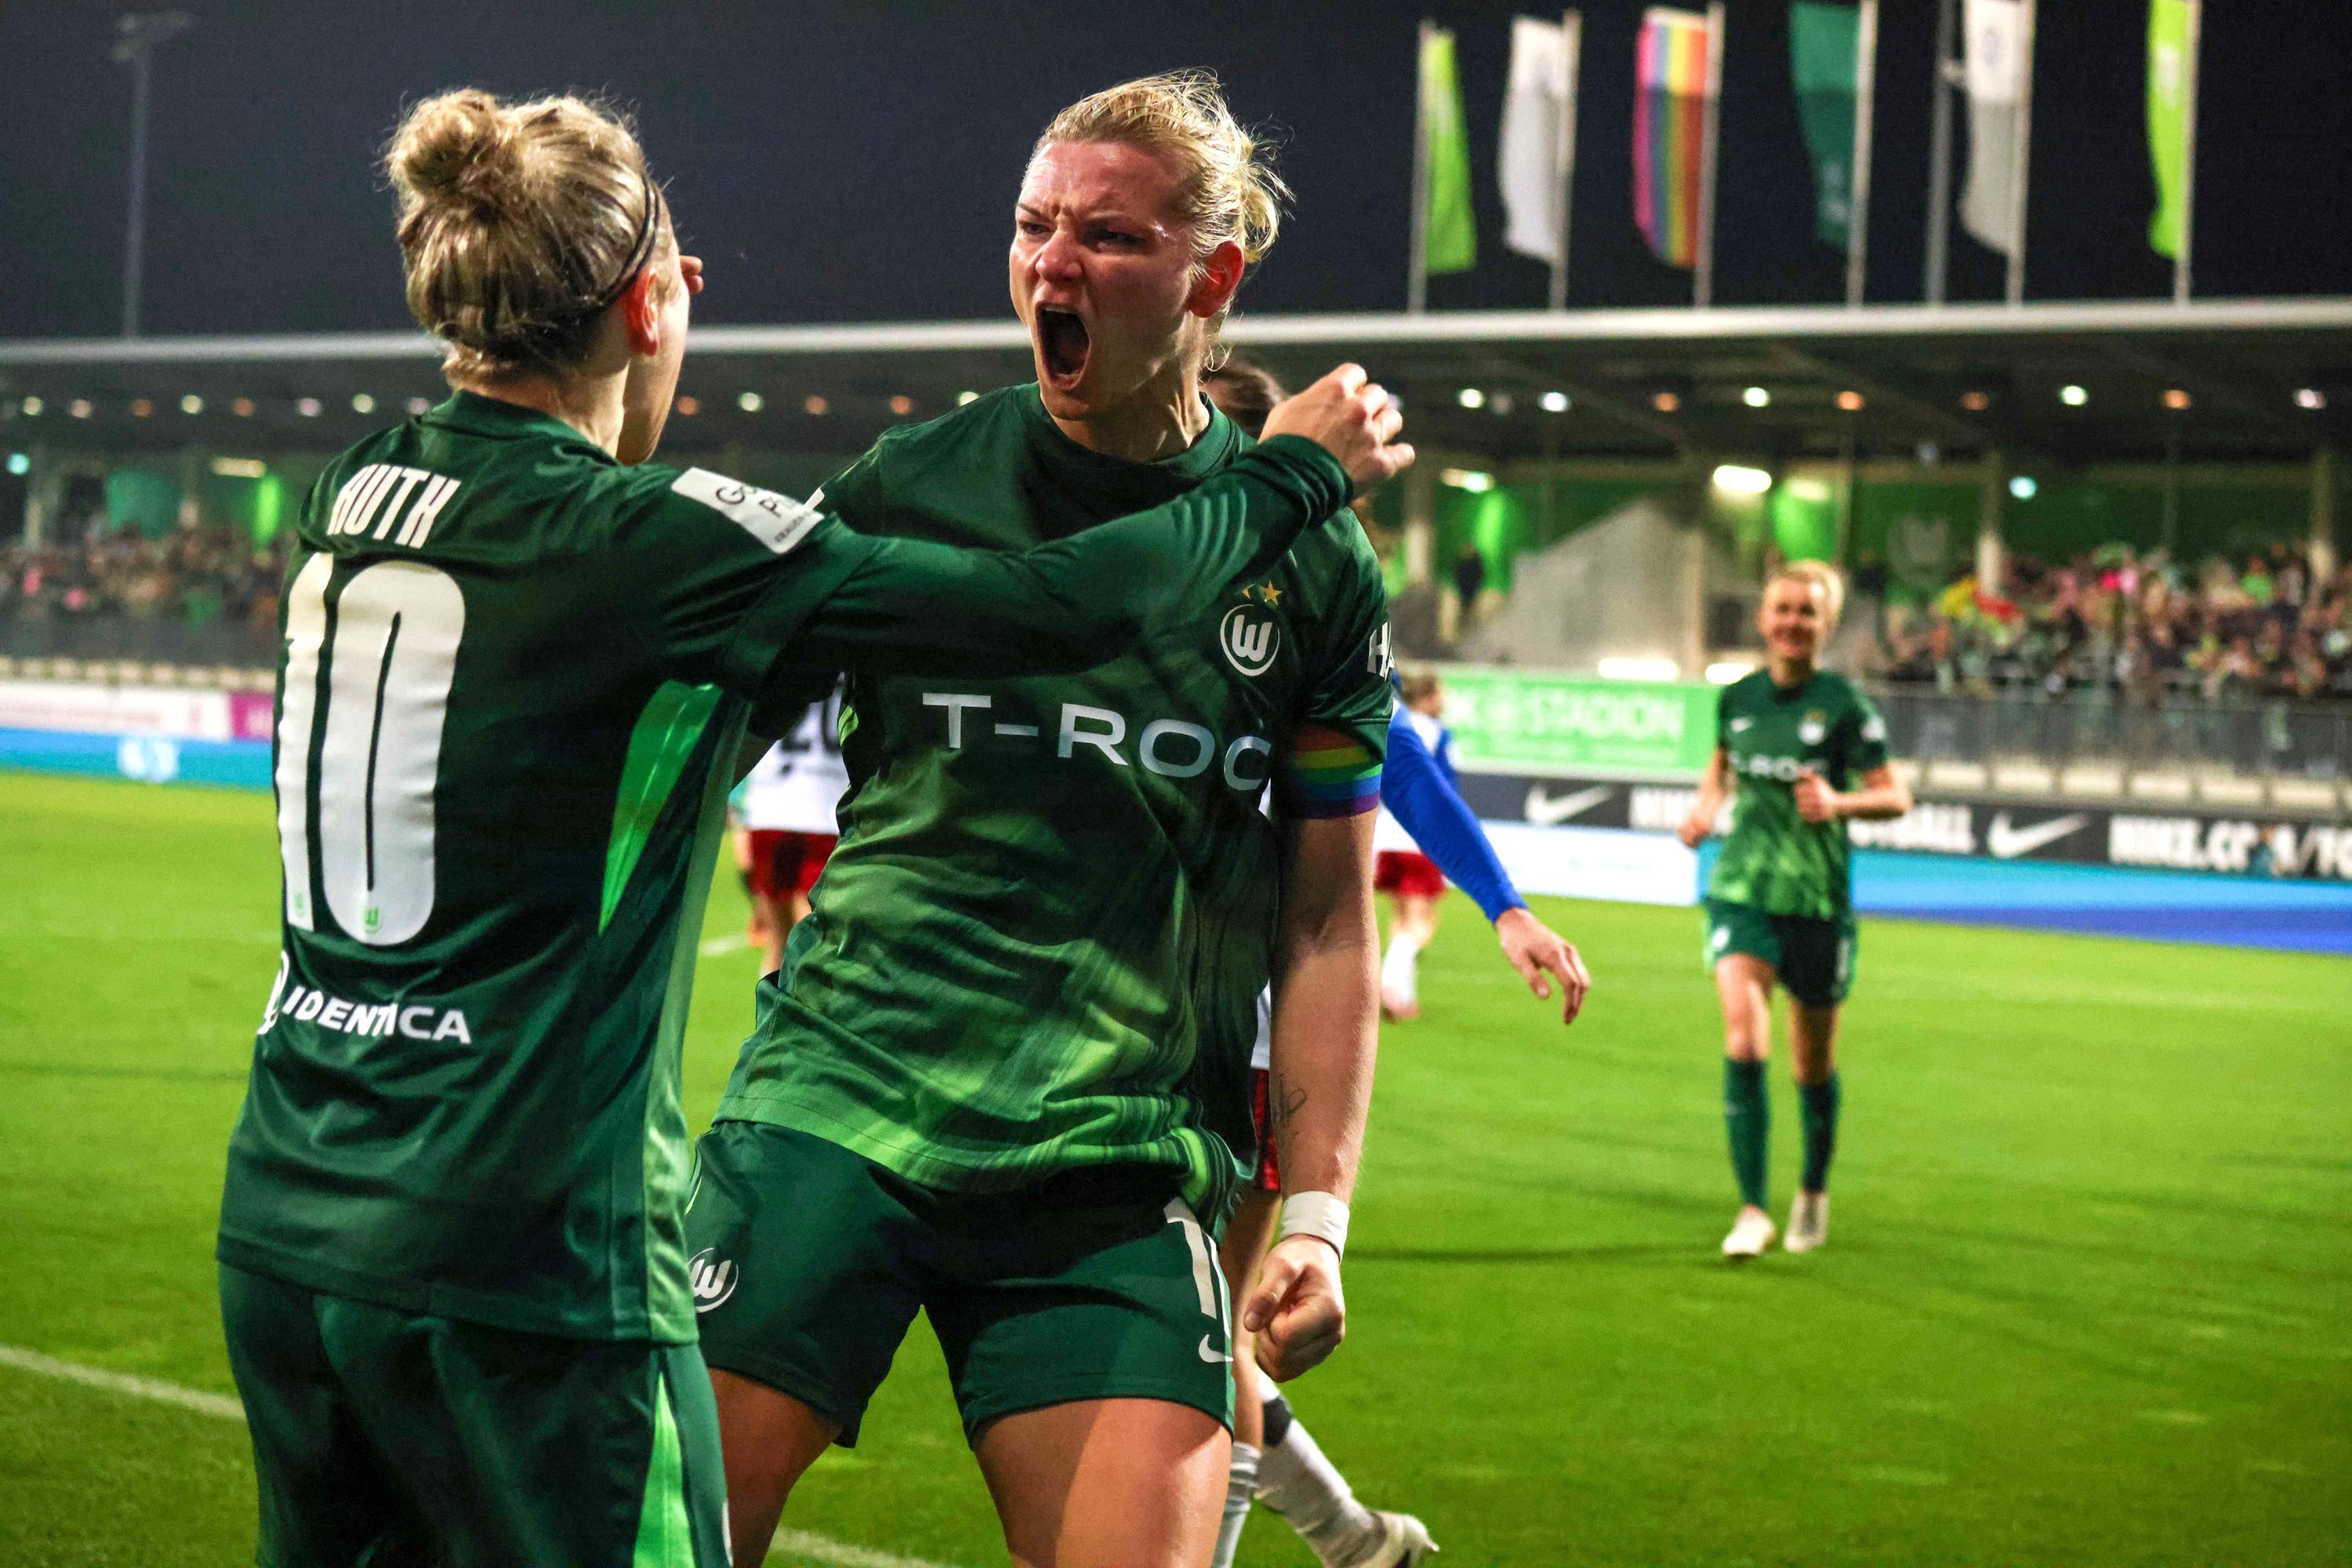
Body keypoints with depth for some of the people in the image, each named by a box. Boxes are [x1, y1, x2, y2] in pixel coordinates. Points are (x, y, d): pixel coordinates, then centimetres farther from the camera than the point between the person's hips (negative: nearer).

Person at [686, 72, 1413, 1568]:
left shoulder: (1310, 563, 7)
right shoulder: (908, 485, 5)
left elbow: (1327, 926, 10)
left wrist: (1316, 1214, 1)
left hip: (1123, 1173, 0)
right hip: (837, 1105, 0)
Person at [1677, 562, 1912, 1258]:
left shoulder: (1844, 705, -8)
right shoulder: (1738, 698, 3)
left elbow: (1896, 796, -5)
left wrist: (1840, 803, -23)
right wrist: (1706, 806, 5)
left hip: (1818, 903, -2)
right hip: (1741, 893, 2)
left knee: (1814, 1065, 9)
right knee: (1742, 1044, -18)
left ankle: (1815, 1189, 36)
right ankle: (1752, 1209, -12)